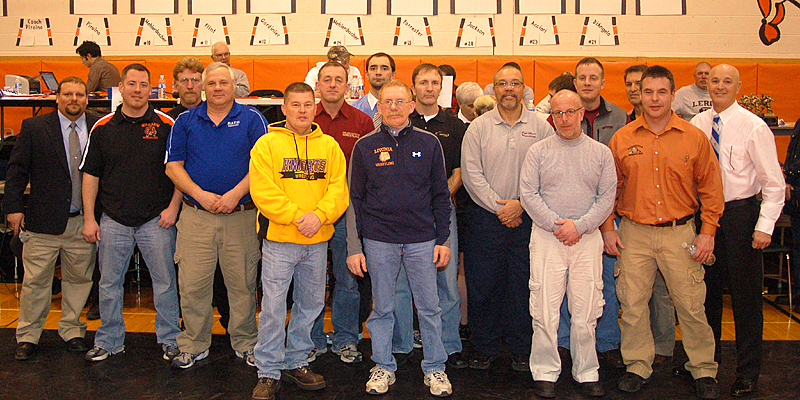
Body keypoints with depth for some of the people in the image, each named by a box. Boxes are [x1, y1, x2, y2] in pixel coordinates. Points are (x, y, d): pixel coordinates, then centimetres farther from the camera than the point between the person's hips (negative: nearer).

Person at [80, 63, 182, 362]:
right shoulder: (103, 127, 5)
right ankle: (109, 341, 24)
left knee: (165, 281, 5)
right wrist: (89, 219, 3)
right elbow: (91, 175, 7)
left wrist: (173, 207, -7)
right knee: (109, 283, 9)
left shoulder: (166, 125, 0)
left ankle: (169, 339, 18)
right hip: (113, 221, 2)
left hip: (157, 220, -2)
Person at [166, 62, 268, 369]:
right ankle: (194, 344, 20)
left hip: (241, 215, -1)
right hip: (195, 216, 1)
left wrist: (235, 194, -14)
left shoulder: (251, 119, 4)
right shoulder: (186, 121, 8)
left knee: (242, 283, 6)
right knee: (193, 284, 4)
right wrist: (201, 195, -9)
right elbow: (173, 166, 5)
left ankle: (245, 343, 21)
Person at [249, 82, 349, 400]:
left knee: (310, 304, 13)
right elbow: (263, 190, -10)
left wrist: (319, 215, -16)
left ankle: (295, 363, 29)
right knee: (273, 307, -1)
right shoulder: (268, 144, -1)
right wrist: (297, 215, -19)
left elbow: (339, 189, 2)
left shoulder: (329, 146, 9)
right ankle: (268, 373, 12)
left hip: (318, 242, 4)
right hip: (278, 240, -4)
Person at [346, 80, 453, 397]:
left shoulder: (428, 143, 4)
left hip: (422, 240, 0)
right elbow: (355, 199, 4)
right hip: (378, 241, 0)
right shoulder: (365, 146, 3)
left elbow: (440, 195, 7)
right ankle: (383, 367, 25)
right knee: (382, 308, 10)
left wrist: (443, 239, 2)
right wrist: (354, 247, 0)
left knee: (429, 307, 6)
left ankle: (435, 368, 21)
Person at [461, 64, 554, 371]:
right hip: (485, 218, 0)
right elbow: (471, 173, -3)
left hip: (528, 219, 1)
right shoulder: (478, 127, 4)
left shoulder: (541, 127, 6)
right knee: (483, 284, 3)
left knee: (524, 285, 5)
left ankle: (521, 350, 20)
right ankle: (485, 347, 19)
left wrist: (521, 204, -11)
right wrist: (498, 207, -10)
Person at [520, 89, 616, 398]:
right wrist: (555, 224, -10)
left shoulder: (601, 153, 9)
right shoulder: (538, 152, 6)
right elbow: (528, 193, 0)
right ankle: (545, 373, 11)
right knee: (545, 309, -1)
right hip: (546, 237, -1)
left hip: (588, 238, 1)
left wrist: (579, 225, -9)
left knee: (586, 311, 3)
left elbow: (607, 197, 3)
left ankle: (586, 373, 17)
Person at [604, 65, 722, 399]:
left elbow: (711, 188, 5)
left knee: (691, 305, 3)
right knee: (632, 303, 5)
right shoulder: (622, 139, 3)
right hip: (634, 234, 1)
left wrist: (708, 232, 0)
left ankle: (703, 369, 21)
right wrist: (607, 229, 3)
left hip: (679, 233, -1)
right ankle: (638, 365, 22)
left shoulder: (694, 138, 1)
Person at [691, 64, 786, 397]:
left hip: (740, 214, -4)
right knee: (707, 290, 14)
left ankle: (747, 373, 17)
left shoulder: (754, 127, -9)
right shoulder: (697, 124, 4)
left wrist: (764, 226, -14)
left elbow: (774, 182, -8)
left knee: (745, 294, 2)